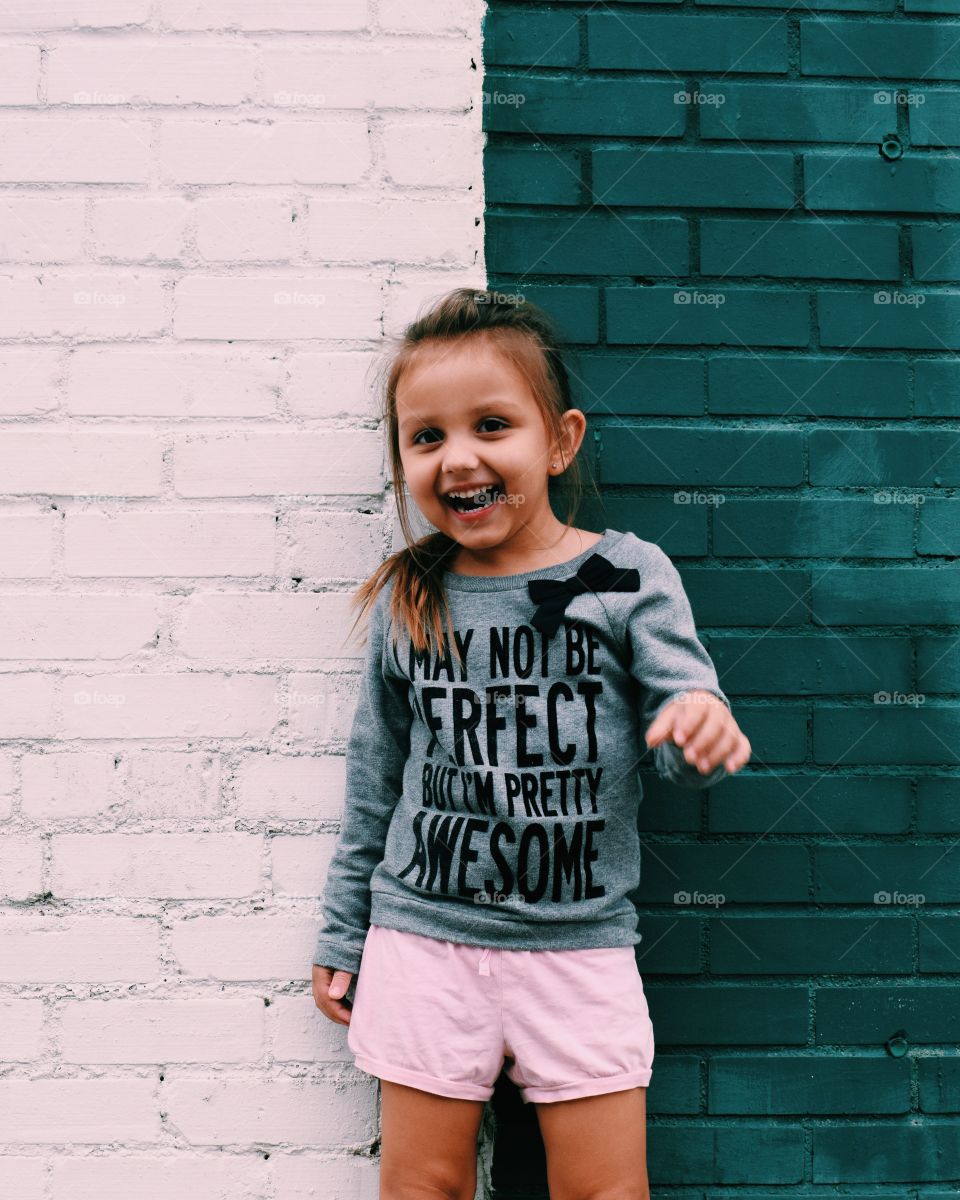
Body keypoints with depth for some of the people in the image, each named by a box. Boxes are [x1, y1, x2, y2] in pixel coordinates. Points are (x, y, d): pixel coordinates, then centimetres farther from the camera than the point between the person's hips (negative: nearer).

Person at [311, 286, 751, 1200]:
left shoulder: (627, 577, -6)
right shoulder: (405, 603, 0)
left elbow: (681, 753, -5)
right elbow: (372, 784, 9)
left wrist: (704, 731, -29)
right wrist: (341, 939, 13)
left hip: (581, 941, -1)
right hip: (424, 934, 1)